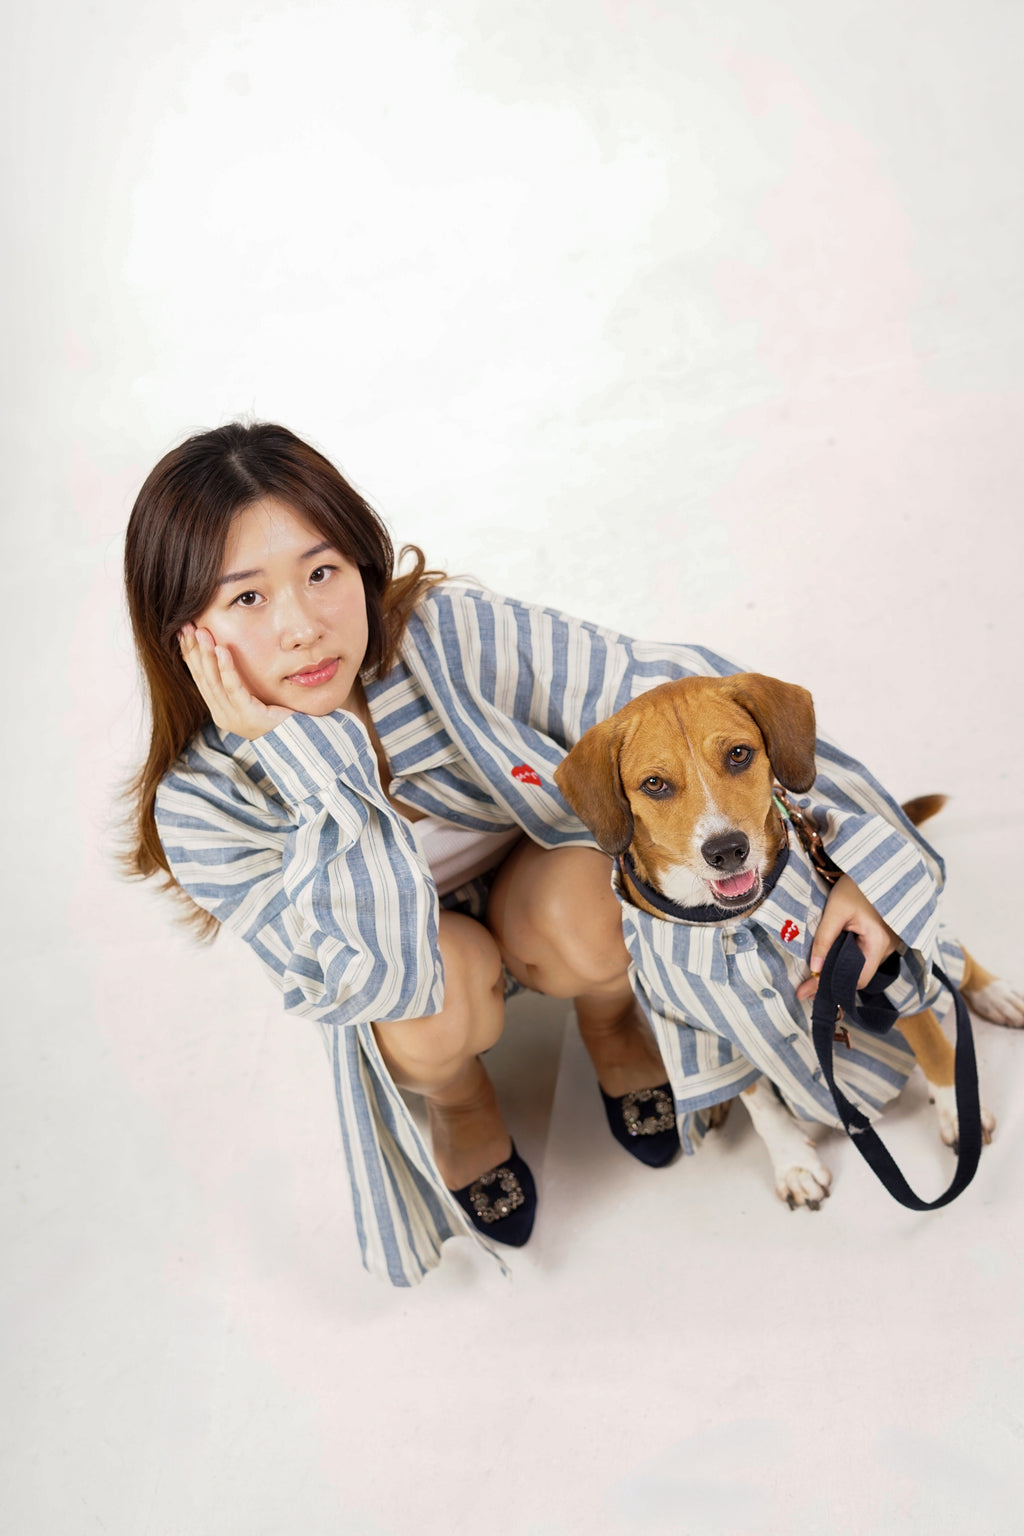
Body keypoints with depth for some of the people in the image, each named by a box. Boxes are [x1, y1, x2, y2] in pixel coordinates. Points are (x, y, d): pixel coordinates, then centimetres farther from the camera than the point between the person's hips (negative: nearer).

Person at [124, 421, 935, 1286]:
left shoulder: (449, 635, -31)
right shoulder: (201, 804, -28)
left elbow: (680, 692, -25)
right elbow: (380, 977, -38)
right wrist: (300, 752, -44)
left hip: (540, 882, 0)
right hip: (409, 971, 0)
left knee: (581, 930, -33)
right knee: (431, 1010, -33)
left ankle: (609, 1022, 6)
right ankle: (459, 1101, 6)